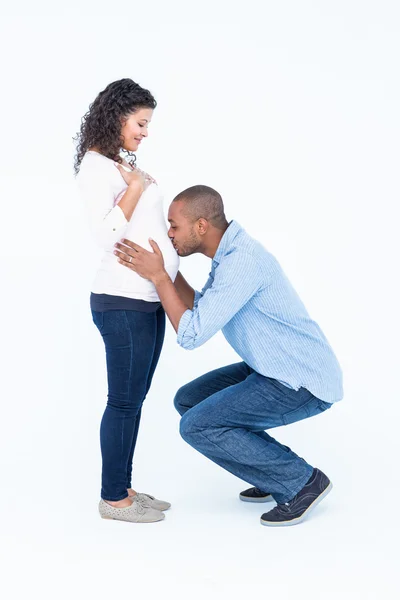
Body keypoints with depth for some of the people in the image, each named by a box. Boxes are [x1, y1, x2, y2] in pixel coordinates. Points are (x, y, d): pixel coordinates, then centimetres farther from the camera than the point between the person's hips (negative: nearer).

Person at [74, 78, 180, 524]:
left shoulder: (123, 162, 18)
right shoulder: (96, 166, -8)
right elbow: (105, 235, -17)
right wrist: (135, 186, -14)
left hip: (150, 298, 9)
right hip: (123, 302, -9)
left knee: (134, 399, 12)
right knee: (124, 401, -2)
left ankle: (123, 488, 21)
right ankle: (113, 498, 10)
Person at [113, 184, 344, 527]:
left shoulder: (241, 261, -26)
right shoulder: (231, 252, 6)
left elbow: (191, 336, -26)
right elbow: (200, 312, 17)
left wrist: (157, 276, -21)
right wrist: (165, 267, 8)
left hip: (302, 384, -10)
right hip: (279, 371, 10)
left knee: (198, 426, -16)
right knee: (189, 400, 10)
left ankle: (301, 482, -3)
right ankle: (278, 474, 15)